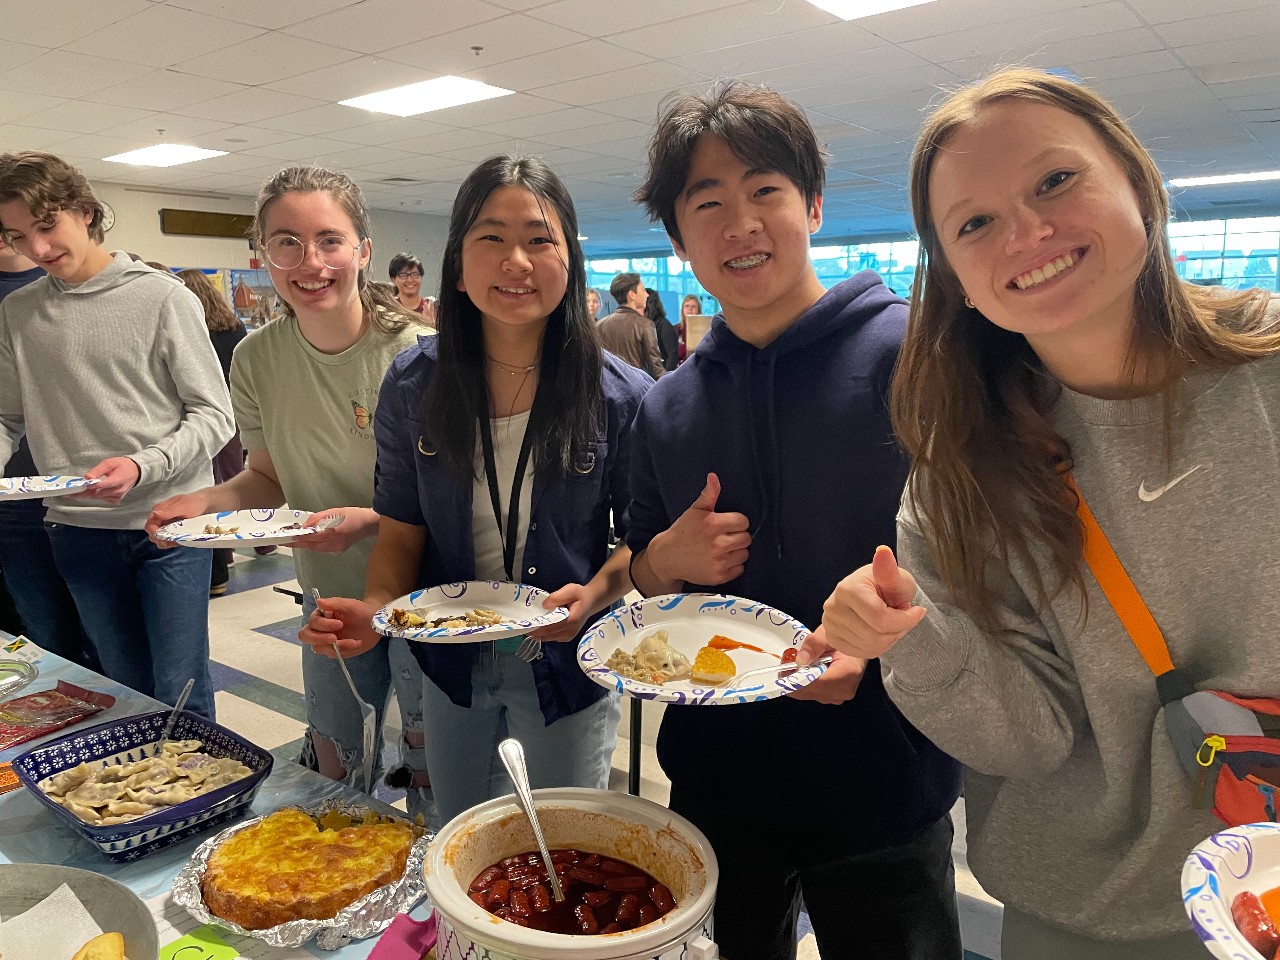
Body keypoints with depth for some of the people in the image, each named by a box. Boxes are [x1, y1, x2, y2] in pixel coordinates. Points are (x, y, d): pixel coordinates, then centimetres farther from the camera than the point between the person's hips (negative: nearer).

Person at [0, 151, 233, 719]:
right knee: (127, 688, 15)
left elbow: (213, 415, -7)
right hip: (77, 529, 4)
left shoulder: (164, 298, -6)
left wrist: (143, 466, -21)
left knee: (180, 693, 0)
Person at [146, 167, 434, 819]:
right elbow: (270, 477, 7)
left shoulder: (413, 353, -21)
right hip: (330, 592, 4)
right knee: (334, 765, 20)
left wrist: (368, 518, -33)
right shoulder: (256, 360, -6)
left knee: (430, 764, 11)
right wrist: (208, 501, -12)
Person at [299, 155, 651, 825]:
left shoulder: (621, 396, -15)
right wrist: (377, 608, -21)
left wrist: (595, 593, -25)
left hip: (566, 664, -2)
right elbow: (401, 531, -3)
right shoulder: (413, 385, -9)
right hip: (451, 666, 3)